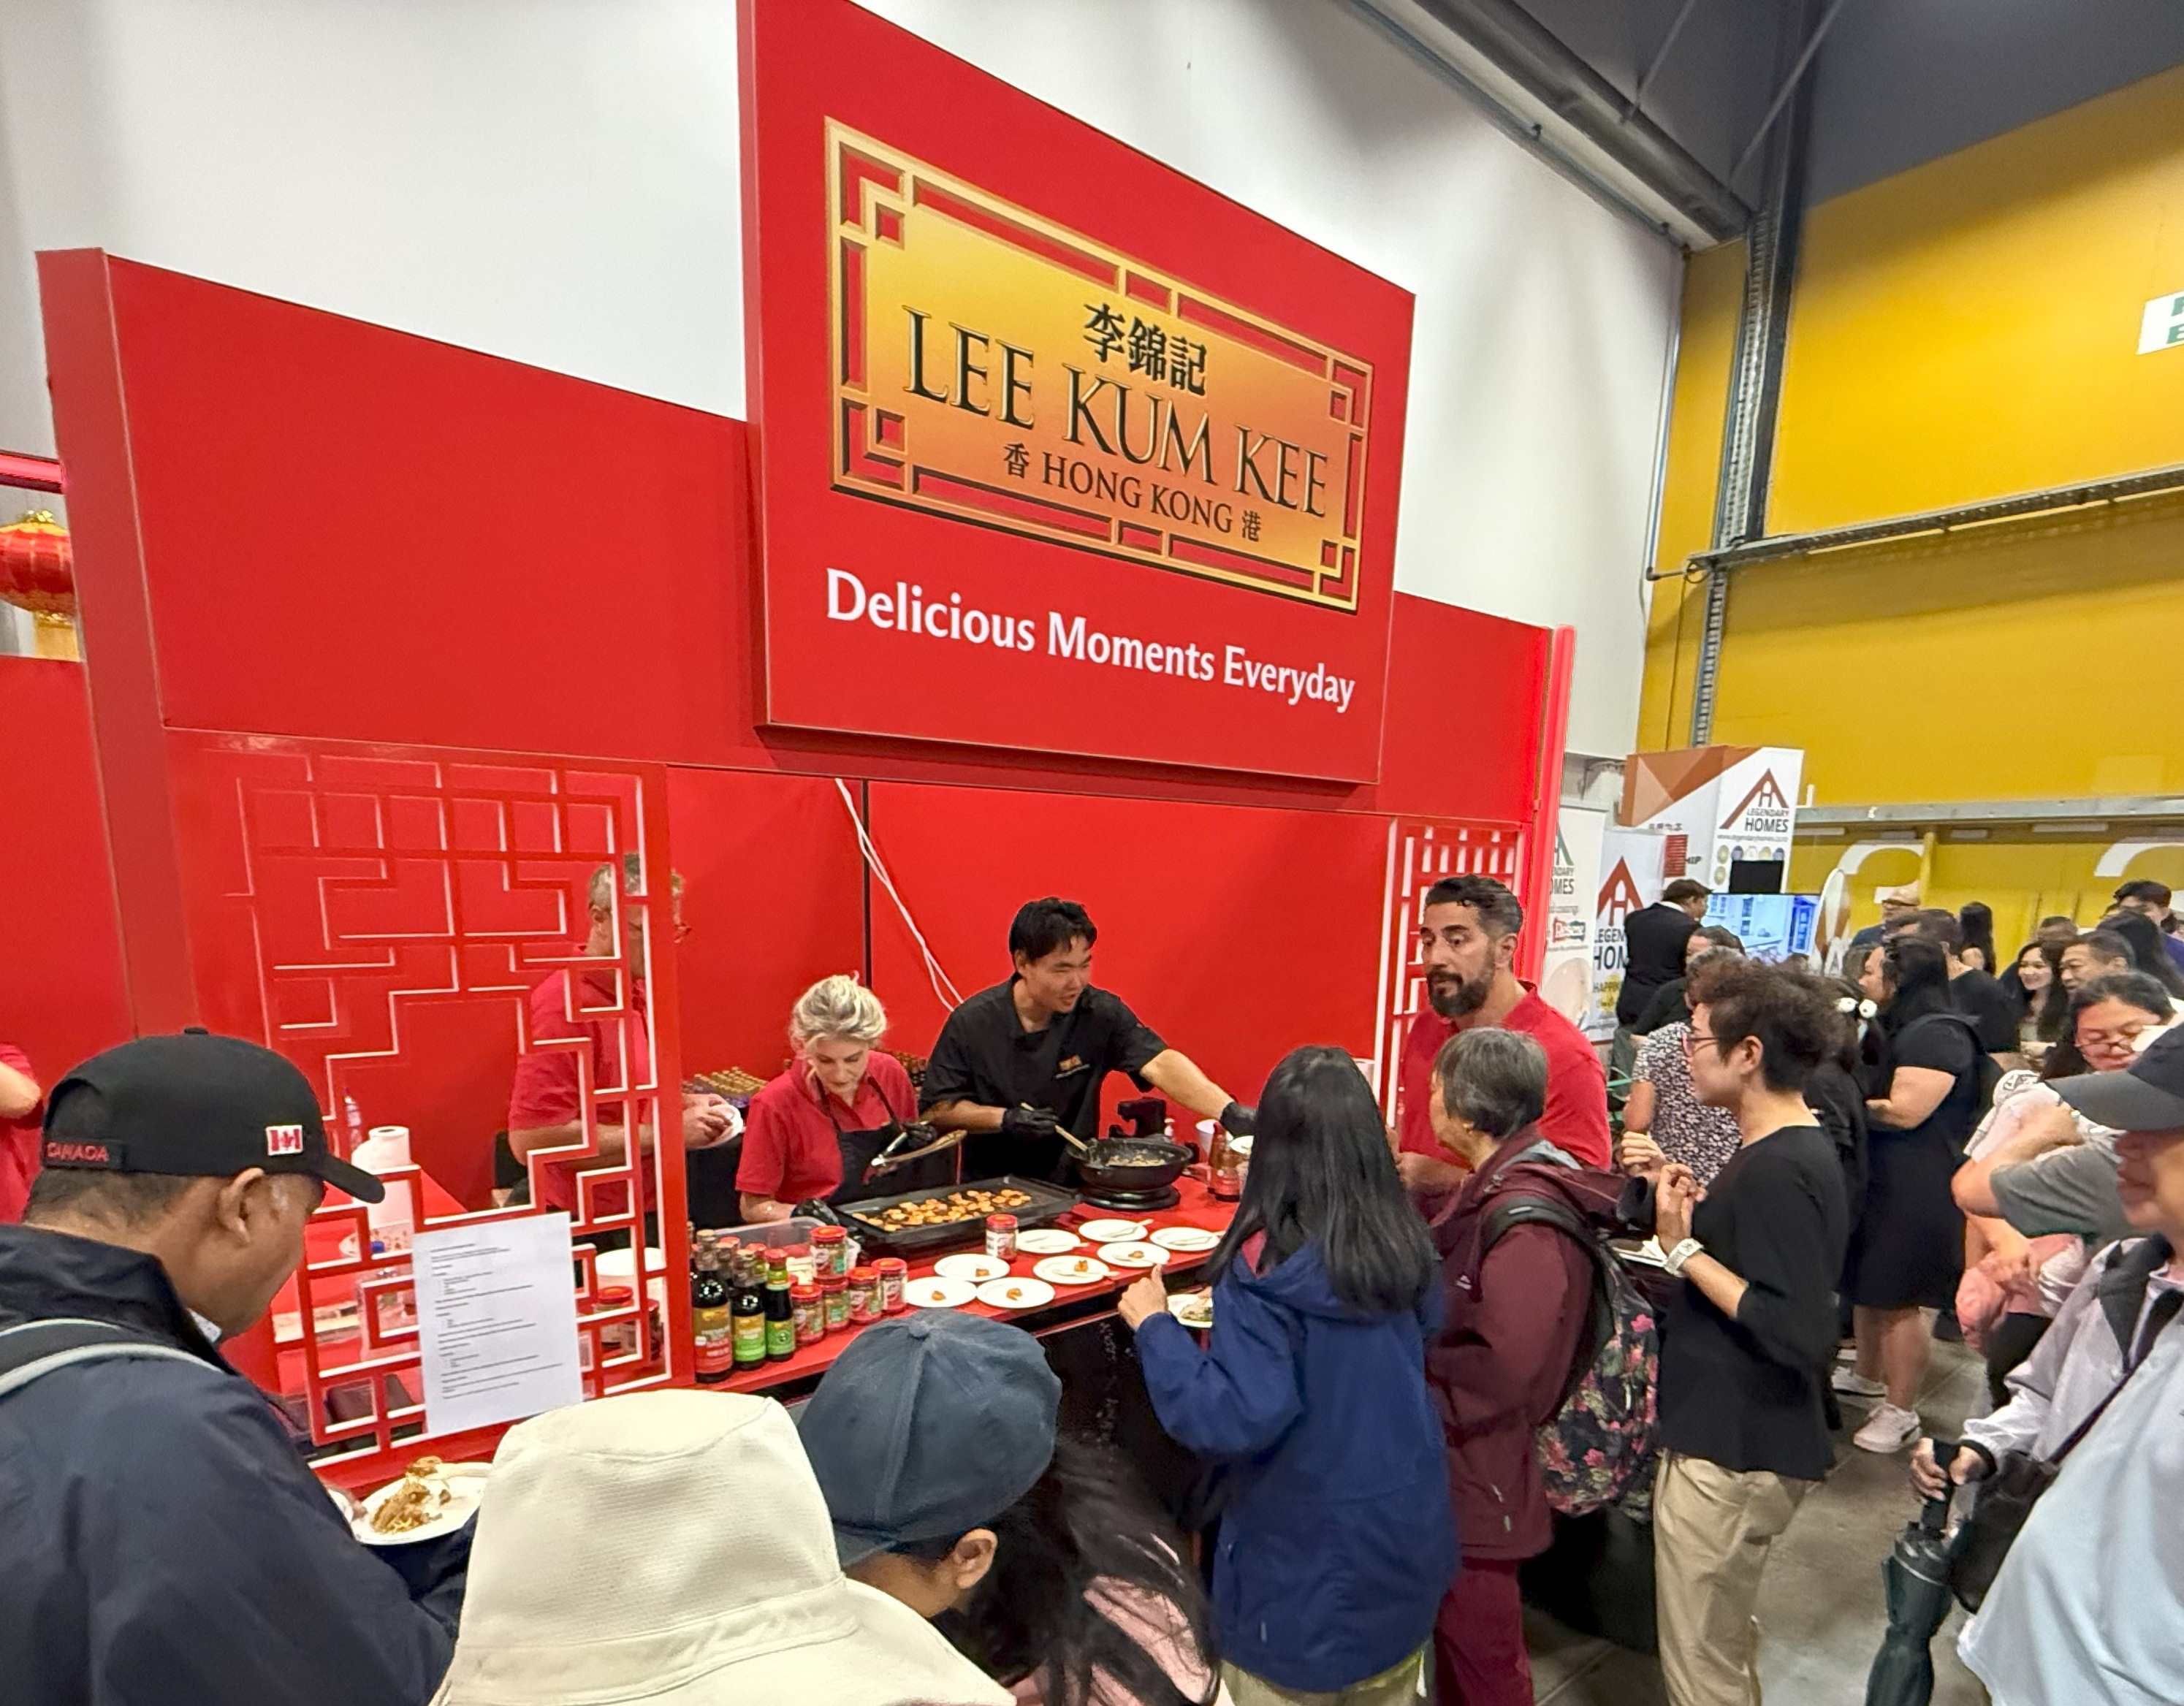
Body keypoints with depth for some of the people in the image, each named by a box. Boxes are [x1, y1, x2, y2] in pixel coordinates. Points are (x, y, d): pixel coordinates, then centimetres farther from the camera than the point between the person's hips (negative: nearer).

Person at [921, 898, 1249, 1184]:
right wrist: (1004, 1118, -17)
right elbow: (938, 1109, -2)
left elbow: (1159, 1063, -21)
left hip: (1074, 1184, 1)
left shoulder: (1100, 1013, -9)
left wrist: (1228, 1110, -36)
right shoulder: (972, 1023, -9)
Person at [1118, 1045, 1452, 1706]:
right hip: (1406, 1535, 6)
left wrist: (1155, 1325, -20)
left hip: (1303, 1560, -5)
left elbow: (1235, 1420, -30)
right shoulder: (1406, 1244, -9)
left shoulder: (1266, 1264, -28)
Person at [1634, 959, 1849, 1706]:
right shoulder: (1799, 1147, 5)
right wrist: (1701, 1219, -2)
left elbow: (1801, 1334, -28)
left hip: (1731, 1454, -9)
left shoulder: (1774, 1169, -25)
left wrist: (1684, 1249, -22)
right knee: (1727, 1644, 29)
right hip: (1741, 1439, 9)